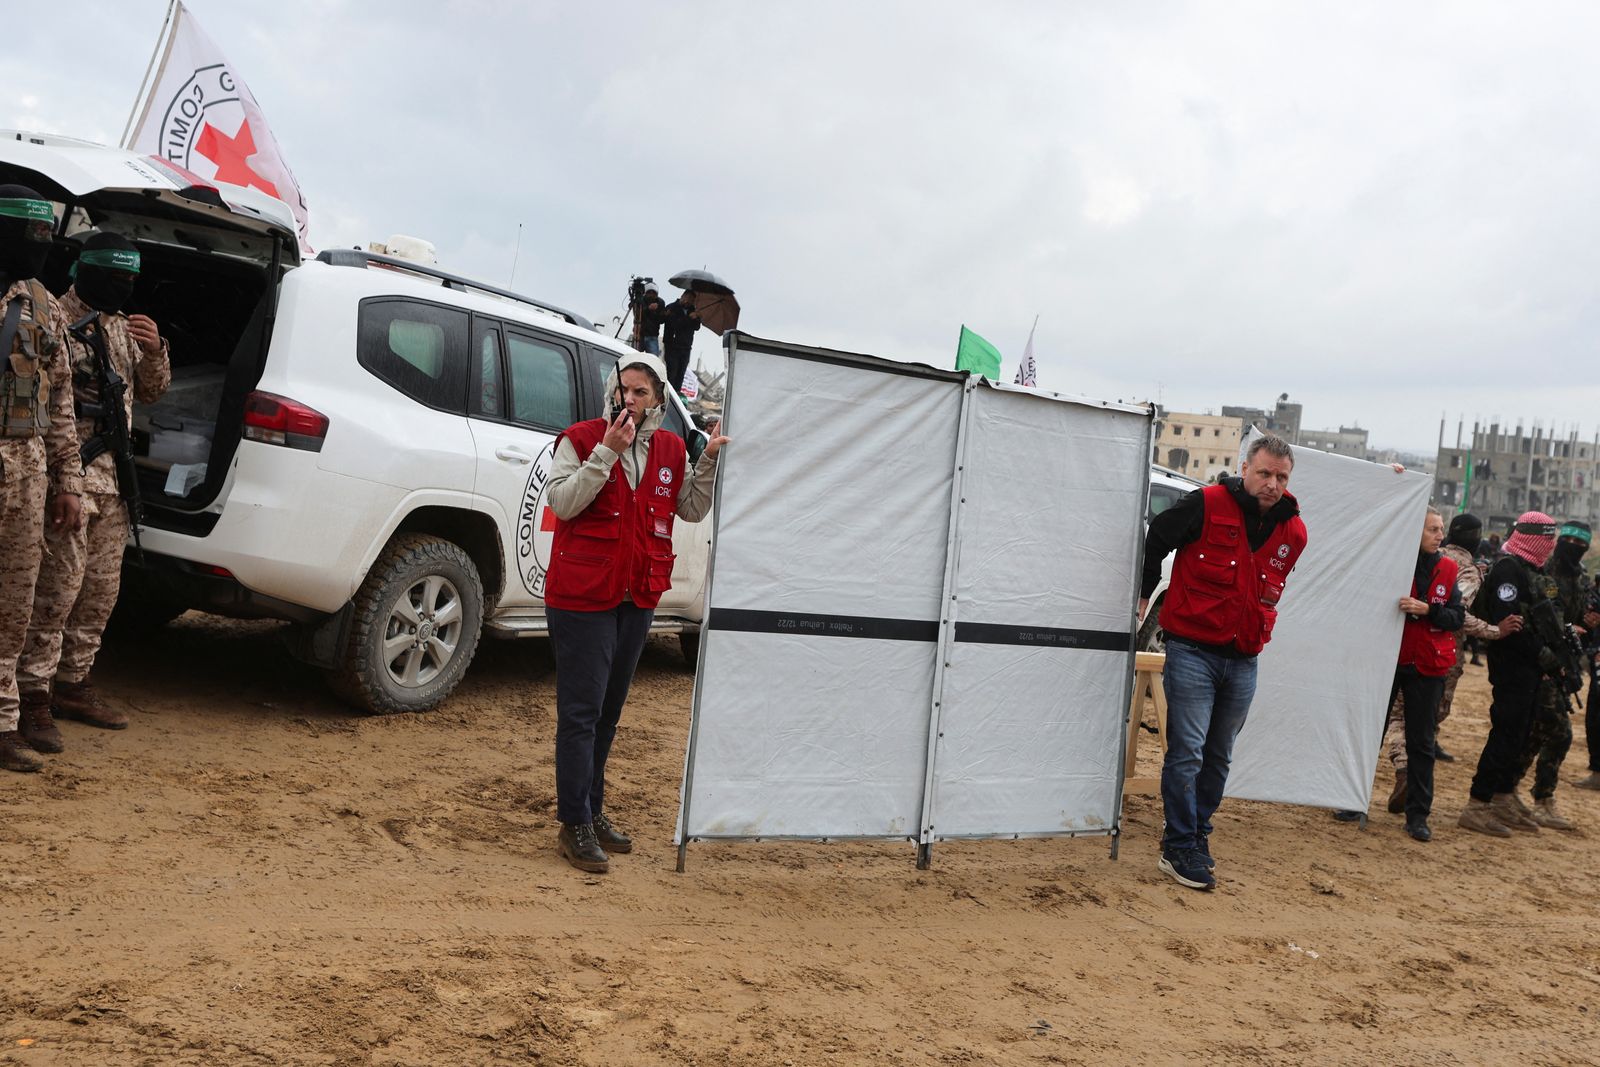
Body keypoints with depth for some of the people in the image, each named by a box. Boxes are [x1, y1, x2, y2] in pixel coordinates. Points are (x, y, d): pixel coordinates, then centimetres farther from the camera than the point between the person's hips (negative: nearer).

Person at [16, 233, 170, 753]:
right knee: (58, 588, -10)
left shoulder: (122, 326, 18)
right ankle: (34, 696, -2)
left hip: (113, 477, 8)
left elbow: (150, 393, 16)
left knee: (101, 591, 11)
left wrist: (153, 351, -1)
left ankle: (72, 682, 22)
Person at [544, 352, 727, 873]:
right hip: (582, 596, -6)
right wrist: (606, 453, -22)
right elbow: (562, 502, -16)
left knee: (608, 712, 16)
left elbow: (692, 509, 14)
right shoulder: (582, 438, -6)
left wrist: (709, 460, 0)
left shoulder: (670, 449, 8)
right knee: (581, 712, -4)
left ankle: (593, 811, 28)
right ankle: (575, 825, 3)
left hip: (638, 597, 6)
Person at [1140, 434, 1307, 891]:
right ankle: (1179, 848, 2)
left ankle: (1197, 832, 29)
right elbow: (1154, 540, 1)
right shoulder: (1206, 505, -10)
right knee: (1187, 753, -6)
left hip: (1243, 660, 5)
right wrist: (1143, 595, 7)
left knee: (1219, 757, 13)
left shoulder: (1294, 533, 6)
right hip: (1192, 651, -5)